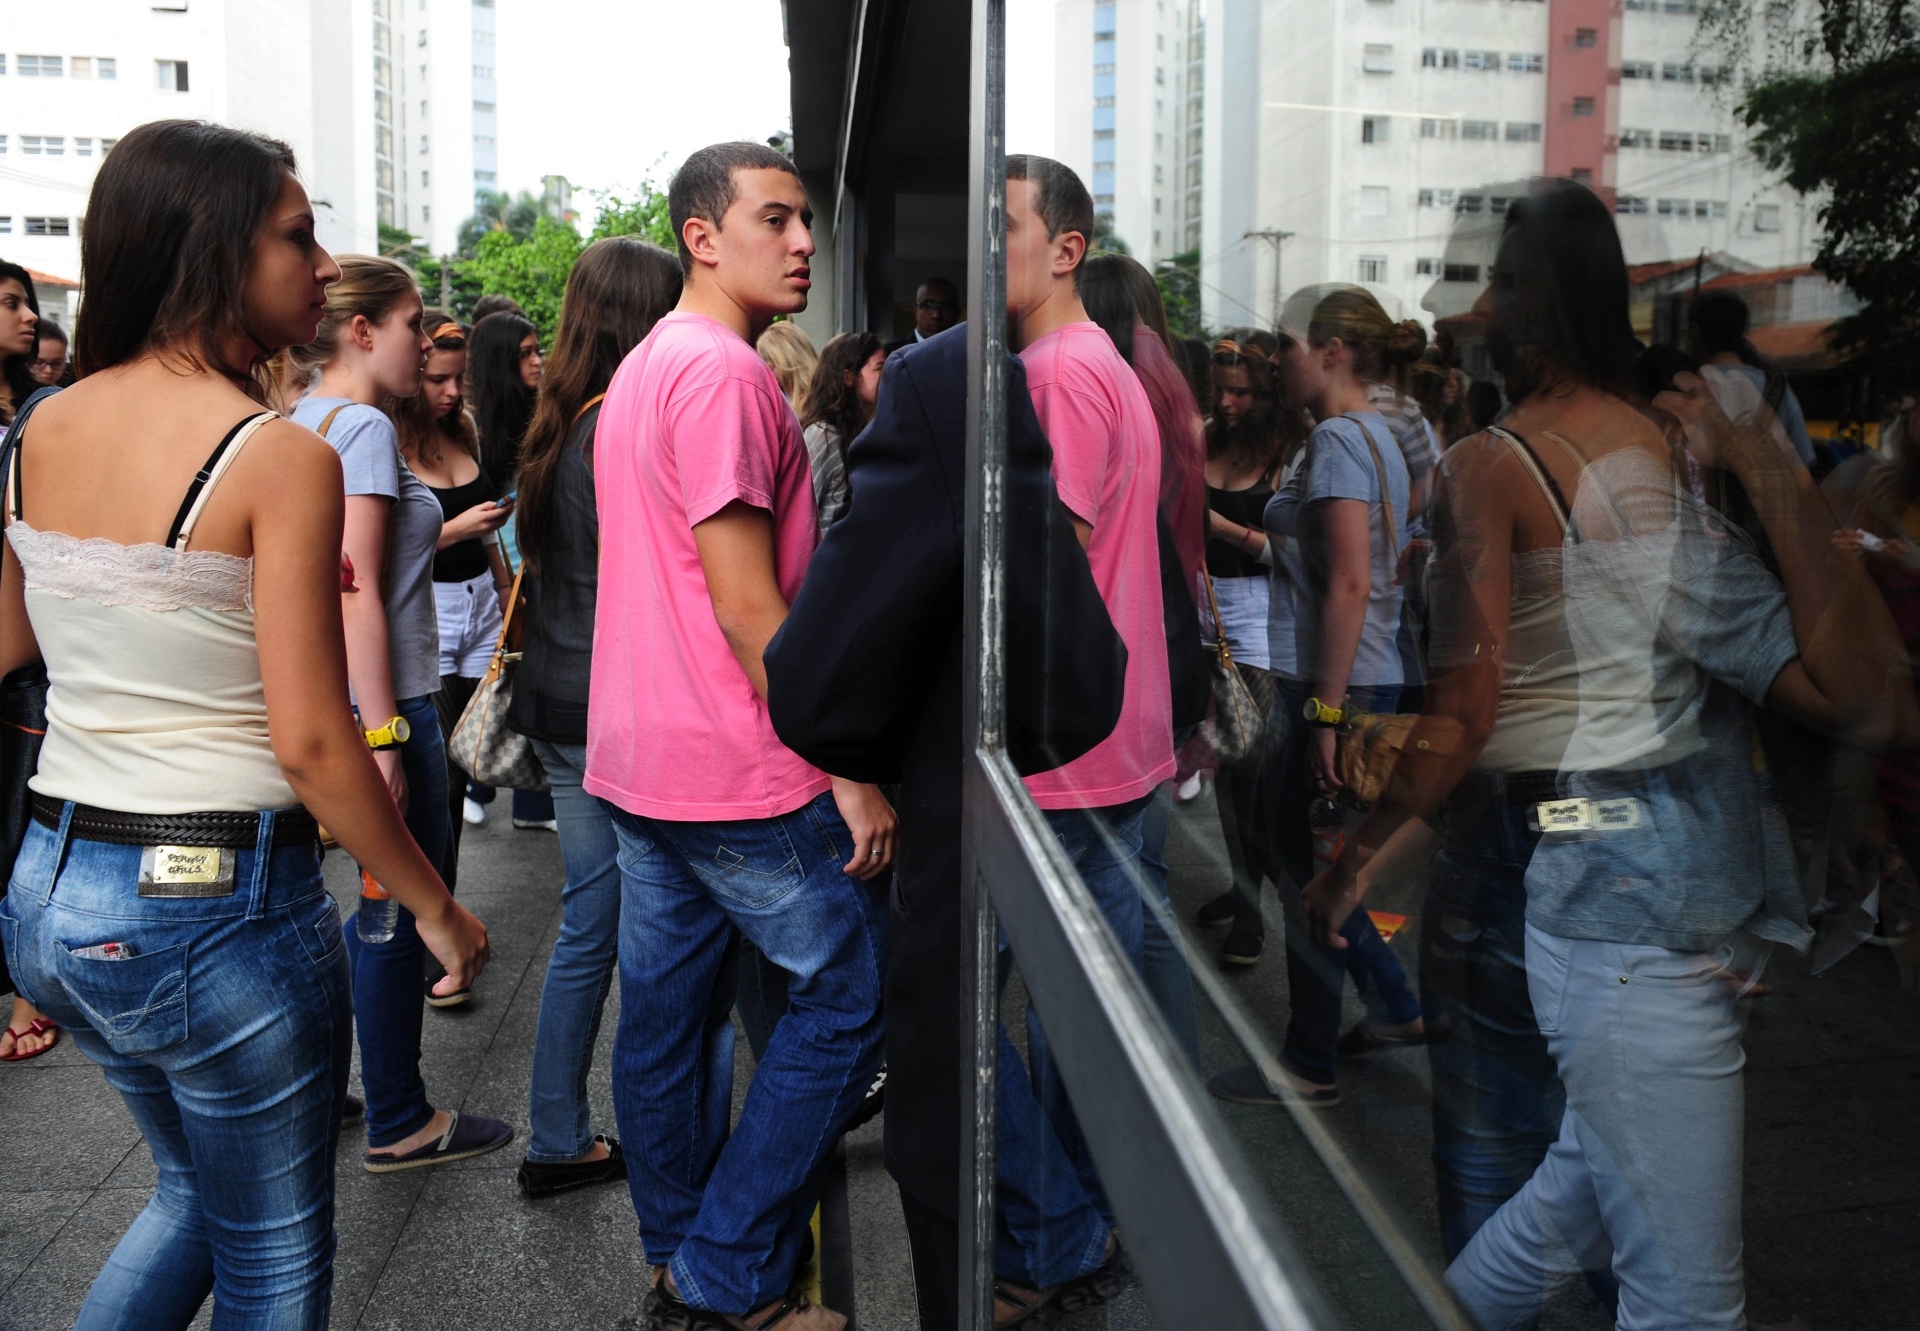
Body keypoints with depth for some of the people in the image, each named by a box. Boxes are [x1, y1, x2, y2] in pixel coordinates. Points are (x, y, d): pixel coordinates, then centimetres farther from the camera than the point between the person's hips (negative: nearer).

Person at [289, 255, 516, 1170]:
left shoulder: (301, 420, 13)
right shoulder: (364, 426, -15)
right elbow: (358, 595, -21)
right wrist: (382, 736, -22)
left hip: (326, 701, 9)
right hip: (376, 701, -9)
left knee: (379, 907, 19)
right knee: (398, 911, 2)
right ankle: (399, 1123, 16)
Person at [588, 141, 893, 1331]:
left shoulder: (646, 365, 16)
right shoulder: (725, 372, -16)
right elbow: (748, 606, -20)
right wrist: (850, 772, -17)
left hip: (639, 756, 10)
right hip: (738, 767, -10)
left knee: (671, 1011, 16)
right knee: (851, 989, 3)